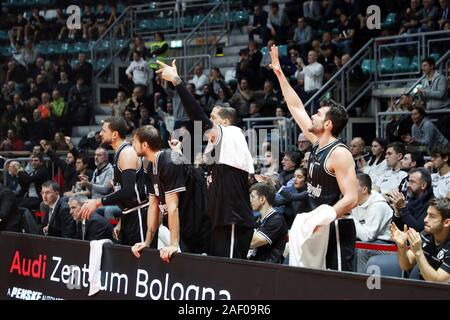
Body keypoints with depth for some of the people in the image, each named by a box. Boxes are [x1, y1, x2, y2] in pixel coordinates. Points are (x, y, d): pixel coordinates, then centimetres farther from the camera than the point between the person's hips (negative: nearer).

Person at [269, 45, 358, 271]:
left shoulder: (339, 154, -16)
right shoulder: (317, 144, 10)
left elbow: (351, 199, -22)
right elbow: (296, 107, 19)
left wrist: (321, 220, -31)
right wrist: (279, 73, 20)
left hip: (335, 229, -9)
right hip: (317, 227, 9)